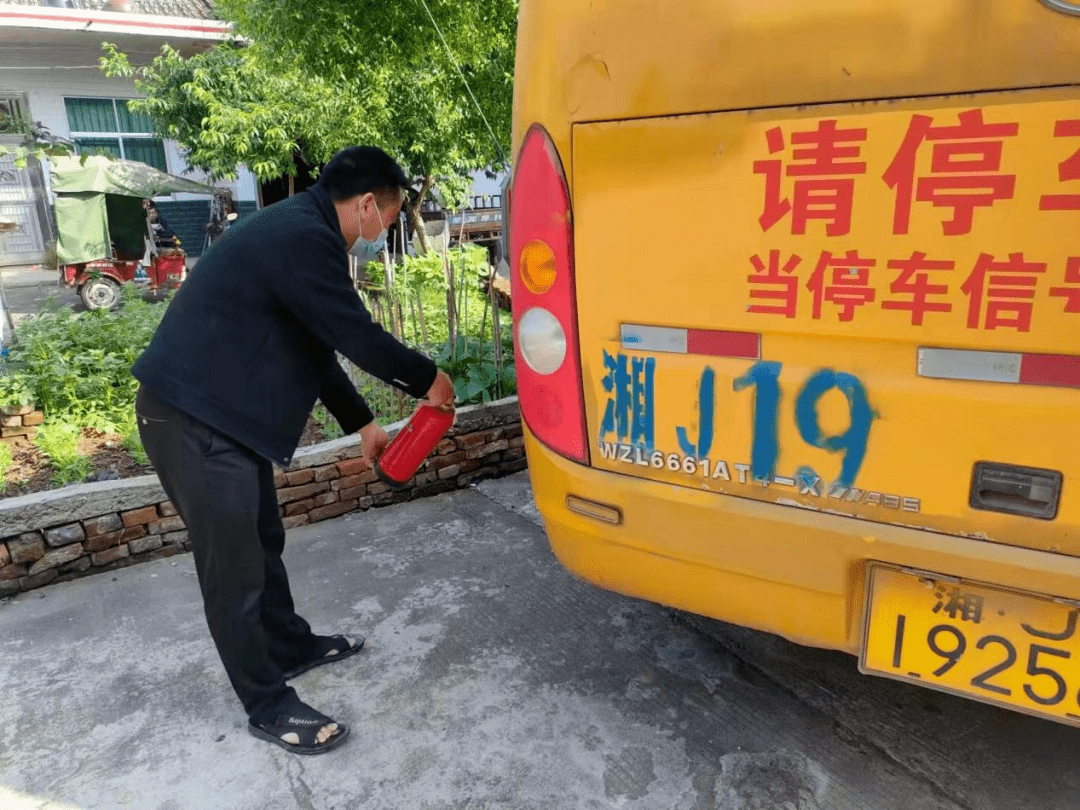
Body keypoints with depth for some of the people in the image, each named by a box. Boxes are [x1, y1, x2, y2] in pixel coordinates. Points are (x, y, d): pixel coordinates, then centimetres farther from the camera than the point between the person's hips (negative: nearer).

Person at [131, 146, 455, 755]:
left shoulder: (301, 231, 13)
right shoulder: (303, 237, -21)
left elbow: (317, 347, 18)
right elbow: (358, 336, -20)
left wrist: (362, 423, 19)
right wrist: (429, 379, -4)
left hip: (224, 412, 11)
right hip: (194, 419, -11)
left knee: (262, 542, 21)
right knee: (235, 567, 1)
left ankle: (290, 646, 39)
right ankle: (269, 706, 16)